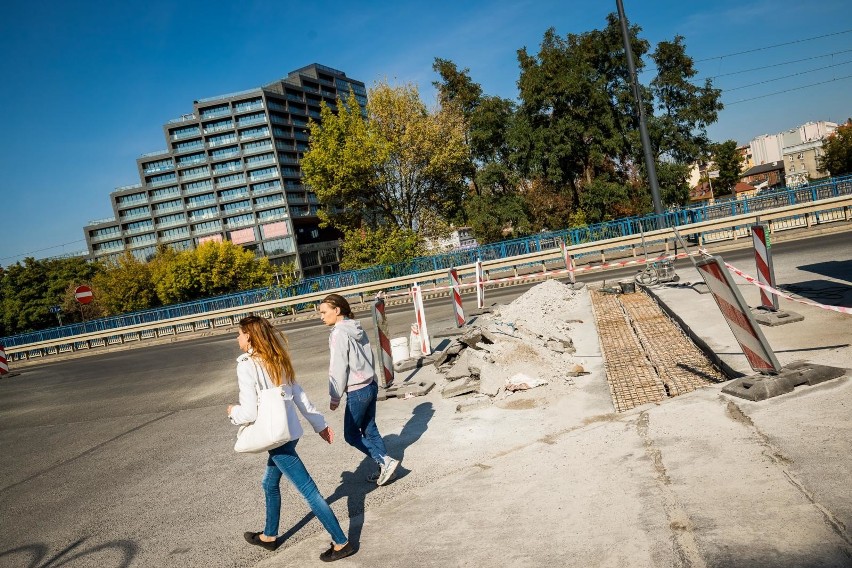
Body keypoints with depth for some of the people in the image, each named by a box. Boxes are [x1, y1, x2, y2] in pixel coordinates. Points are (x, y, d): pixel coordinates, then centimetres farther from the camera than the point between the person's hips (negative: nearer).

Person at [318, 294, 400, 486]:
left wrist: (335, 397, -9)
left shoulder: (339, 334, -16)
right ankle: (385, 468, 19)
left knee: (351, 435, 5)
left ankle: (385, 461, -1)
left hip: (357, 391, -8)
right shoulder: (357, 329, 8)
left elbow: (339, 368, -17)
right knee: (369, 430, 16)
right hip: (371, 385, 8)